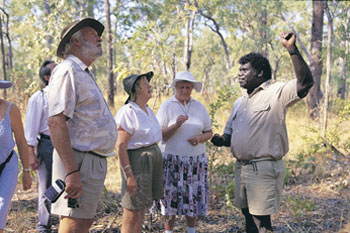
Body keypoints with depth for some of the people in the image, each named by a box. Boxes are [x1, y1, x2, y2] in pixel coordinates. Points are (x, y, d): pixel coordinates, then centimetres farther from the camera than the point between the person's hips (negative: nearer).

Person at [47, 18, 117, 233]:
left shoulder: (85, 74, 22)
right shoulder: (68, 71, -11)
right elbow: (56, 122, -21)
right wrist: (72, 171, -28)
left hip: (95, 161, 10)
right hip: (79, 161, -10)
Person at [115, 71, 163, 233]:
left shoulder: (148, 110, 12)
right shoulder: (127, 112, -15)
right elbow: (120, 146, -18)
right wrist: (129, 175, -22)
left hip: (153, 160, 9)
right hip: (136, 161, -9)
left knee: (141, 213, 14)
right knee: (131, 215, -5)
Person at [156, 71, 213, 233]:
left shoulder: (200, 107, 8)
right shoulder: (166, 106, -2)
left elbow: (209, 132, 12)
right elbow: (159, 135, -6)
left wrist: (200, 138, -9)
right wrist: (176, 125, -21)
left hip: (196, 160, 3)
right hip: (172, 159, -3)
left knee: (193, 197, 5)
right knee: (171, 197, -1)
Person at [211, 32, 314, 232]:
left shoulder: (276, 93, -7)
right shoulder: (239, 103, 18)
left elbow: (305, 82, -23)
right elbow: (230, 134, 23)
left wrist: (292, 49, -28)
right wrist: (221, 140, 0)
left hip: (264, 169, -8)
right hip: (242, 168, 8)